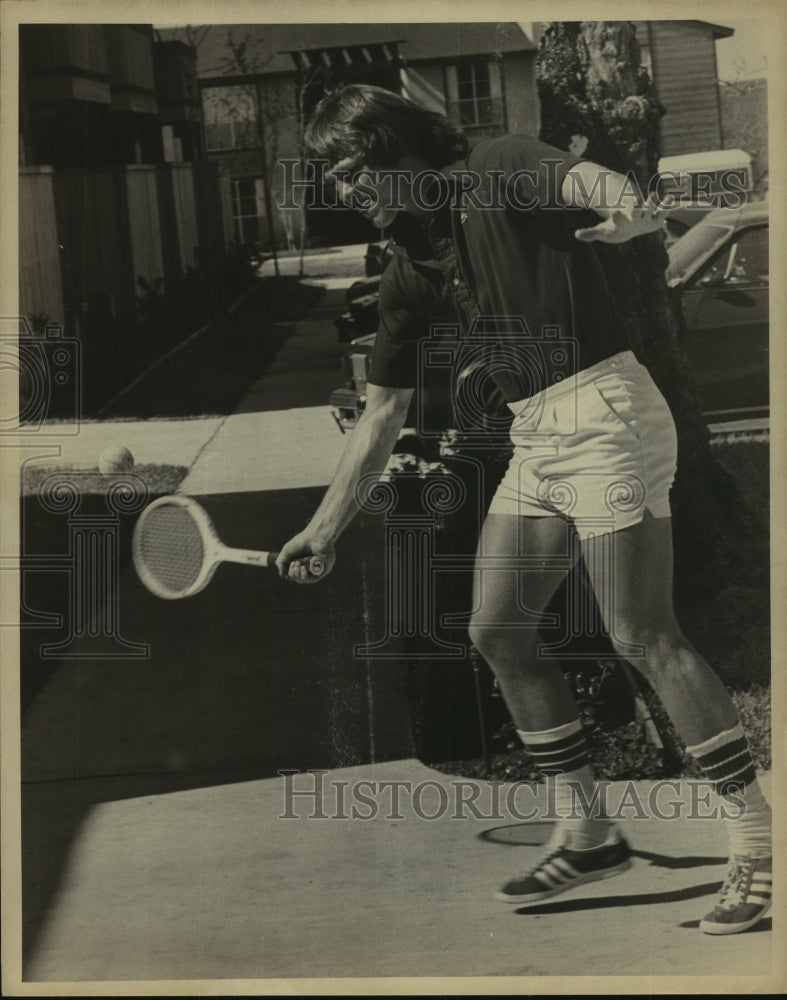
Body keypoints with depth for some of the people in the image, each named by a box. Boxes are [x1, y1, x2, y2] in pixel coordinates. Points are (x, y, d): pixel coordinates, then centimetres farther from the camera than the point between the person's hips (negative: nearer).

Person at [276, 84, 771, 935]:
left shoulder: (501, 171, -7)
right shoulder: (410, 271, 13)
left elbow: (588, 179, -29)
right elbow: (383, 409, 18)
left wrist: (629, 207, -54)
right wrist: (327, 526, 18)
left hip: (605, 415, -8)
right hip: (535, 439, 9)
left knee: (643, 637, -11)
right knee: (497, 631, 8)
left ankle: (757, 844, -1)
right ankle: (587, 832, 20)